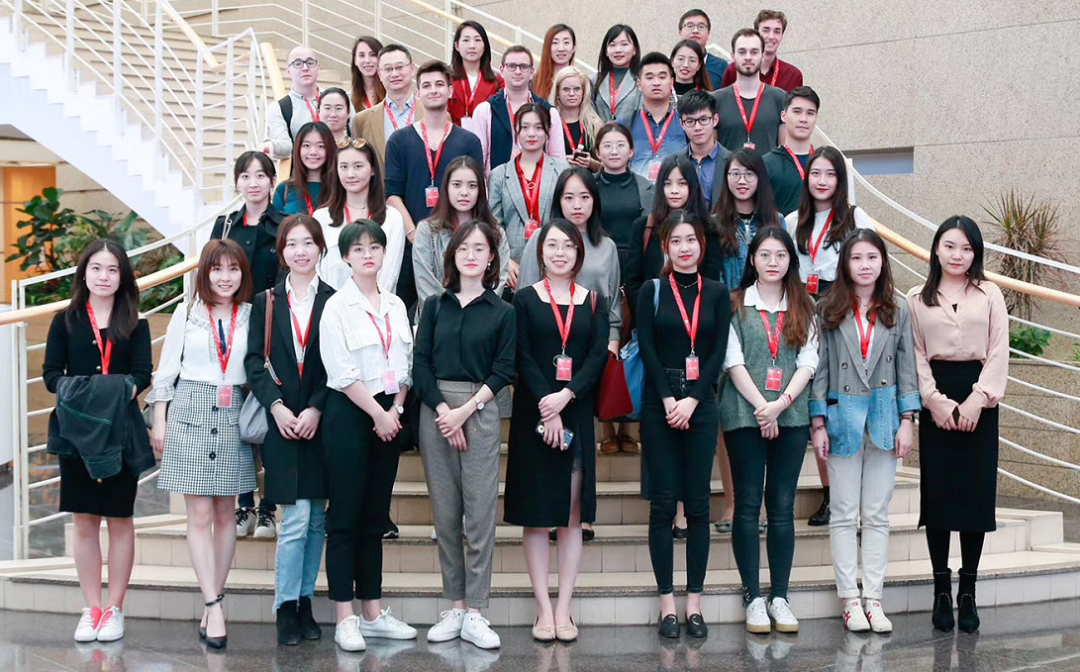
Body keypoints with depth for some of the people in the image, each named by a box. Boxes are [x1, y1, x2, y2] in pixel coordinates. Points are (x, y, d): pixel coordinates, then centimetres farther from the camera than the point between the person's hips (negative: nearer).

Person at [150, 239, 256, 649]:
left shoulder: (252, 316, 5)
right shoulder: (186, 314, 5)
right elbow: (166, 371, 7)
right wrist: (159, 422, 2)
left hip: (234, 416, 1)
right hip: (190, 414, -1)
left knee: (225, 513, 5)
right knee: (200, 513, -6)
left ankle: (213, 602, 13)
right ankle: (214, 607, -8)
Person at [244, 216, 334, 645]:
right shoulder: (266, 302, 7)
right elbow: (254, 361, 3)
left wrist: (316, 409, -12)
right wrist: (276, 406, -10)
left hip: (321, 422, 1)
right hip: (282, 422, -1)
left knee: (316, 519, 6)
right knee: (296, 520, -7)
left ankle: (305, 602, 16)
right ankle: (286, 607, 2)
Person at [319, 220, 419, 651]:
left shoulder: (396, 306, 12)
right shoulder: (337, 306, -5)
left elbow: (406, 365, 11)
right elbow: (343, 372, -11)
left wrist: (396, 410, -4)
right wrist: (377, 414, -12)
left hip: (388, 415, 6)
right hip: (349, 412, -5)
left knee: (375, 518, 10)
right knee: (345, 518, -2)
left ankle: (372, 612, 16)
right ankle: (345, 619, 1)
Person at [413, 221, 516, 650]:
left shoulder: (502, 312, 6)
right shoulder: (435, 306, 10)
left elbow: (503, 370, 0)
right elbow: (420, 364, 4)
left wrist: (466, 409, -11)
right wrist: (442, 411, -9)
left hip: (480, 412, -2)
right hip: (434, 410, 2)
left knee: (480, 515, -4)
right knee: (445, 515, 4)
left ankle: (474, 614, -1)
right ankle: (455, 607, 11)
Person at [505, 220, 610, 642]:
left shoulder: (594, 302, 9)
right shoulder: (525, 299, 4)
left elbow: (598, 357, -1)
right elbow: (523, 358, -5)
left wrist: (565, 396, -16)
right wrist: (545, 407, -17)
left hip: (577, 415, 2)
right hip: (533, 415, -2)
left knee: (572, 517, 3)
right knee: (536, 515, 0)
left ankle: (564, 610, 7)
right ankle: (543, 609, 5)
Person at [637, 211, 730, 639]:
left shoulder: (717, 294, 8)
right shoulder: (653, 292, 4)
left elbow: (718, 352, 2)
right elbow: (646, 349, -2)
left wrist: (691, 400, -9)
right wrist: (668, 401, -12)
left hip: (700, 406, 1)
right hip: (658, 405, -1)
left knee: (698, 504, 2)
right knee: (663, 503, 0)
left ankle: (694, 603, 7)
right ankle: (667, 603, 5)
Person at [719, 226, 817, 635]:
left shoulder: (802, 308, 12)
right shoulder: (736, 305, 4)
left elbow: (808, 362, 4)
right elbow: (733, 361, -3)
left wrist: (782, 402, -11)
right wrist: (761, 408, -11)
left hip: (791, 416, 2)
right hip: (744, 415, -2)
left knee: (783, 507, 4)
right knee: (748, 505, 1)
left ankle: (780, 596, 9)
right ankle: (753, 597, 6)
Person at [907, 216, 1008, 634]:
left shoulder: (989, 295, 7)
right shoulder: (917, 300, 9)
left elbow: (999, 353, 1)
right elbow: (916, 356, 3)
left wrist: (977, 399, -10)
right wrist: (935, 401, -9)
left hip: (978, 400, 0)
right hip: (936, 400, 0)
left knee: (976, 491, -2)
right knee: (937, 492, -1)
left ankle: (968, 591, 6)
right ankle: (941, 589, 6)